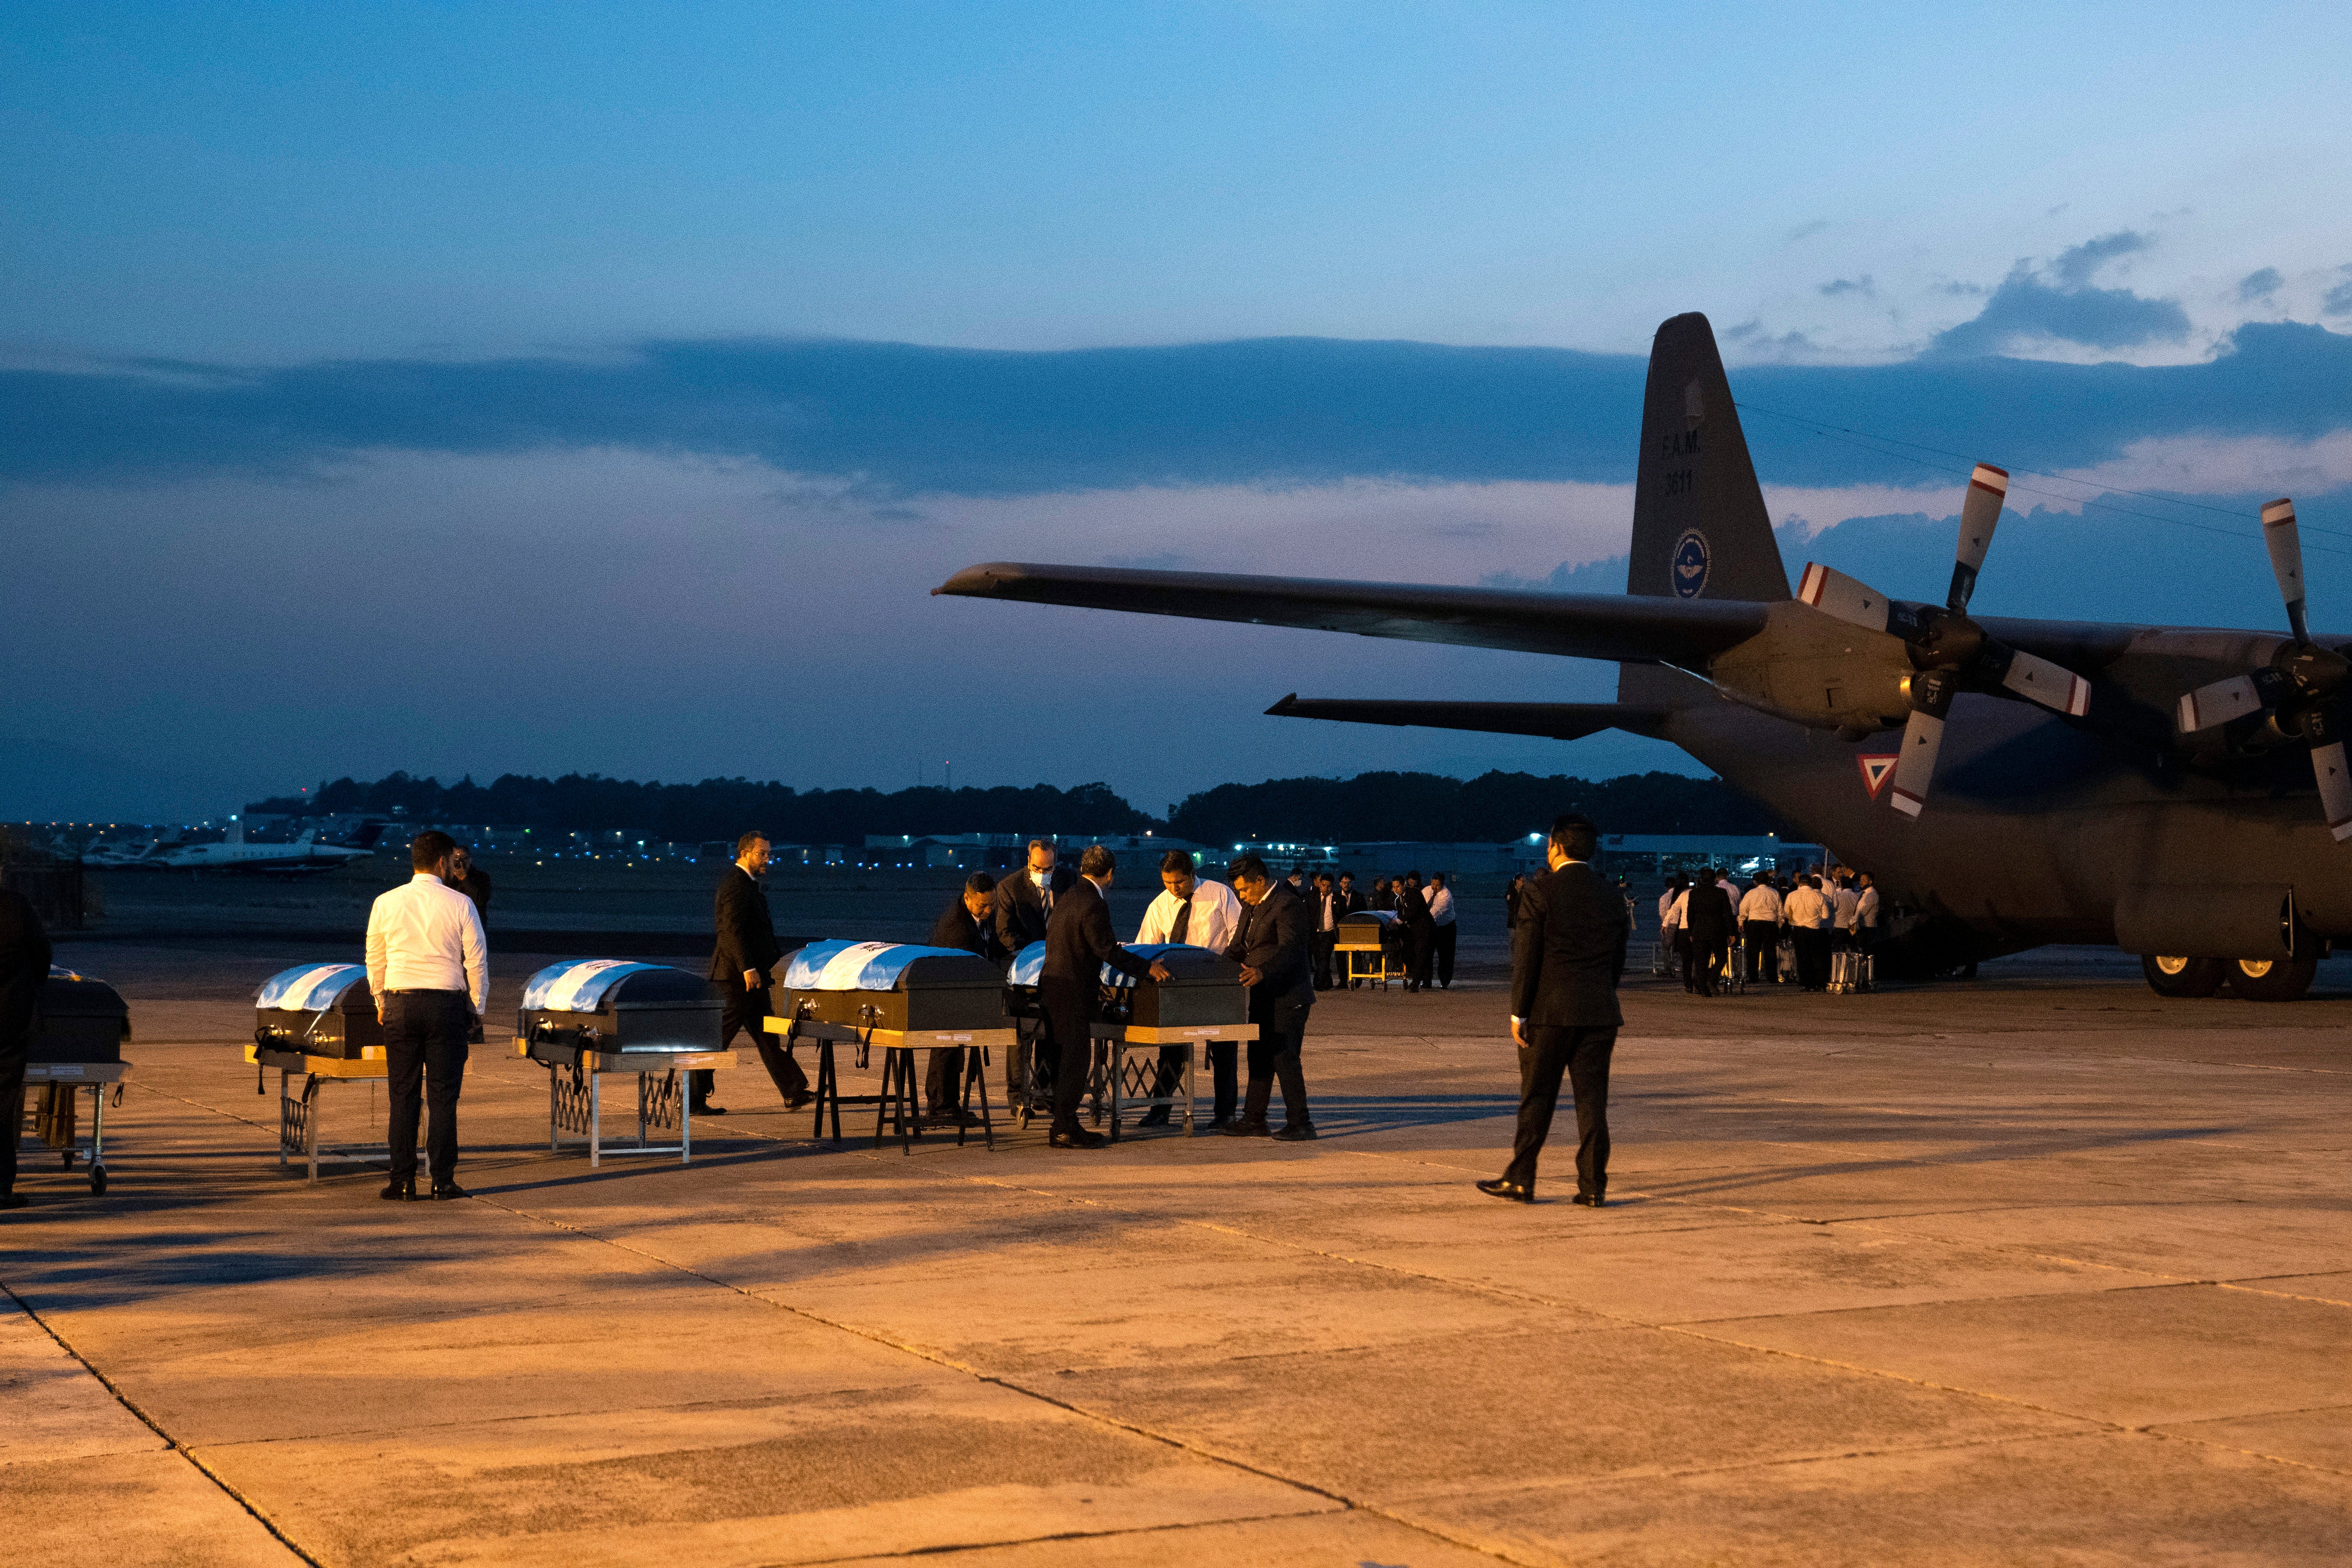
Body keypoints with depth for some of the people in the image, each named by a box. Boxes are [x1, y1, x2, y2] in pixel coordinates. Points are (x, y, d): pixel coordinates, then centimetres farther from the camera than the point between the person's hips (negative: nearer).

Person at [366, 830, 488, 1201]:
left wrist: (381, 1002, 24)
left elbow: (375, 959, 12)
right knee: (443, 1096, 2)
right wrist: (477, 1006, 12)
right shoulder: (460, 905, -5)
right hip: (447, 1003, -2)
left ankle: (403, 1181, 6)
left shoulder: (386, 903, 2)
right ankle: (443, 1181, 1)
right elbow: (477, 961, -1)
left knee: (402, 1095, 6)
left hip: (399, 1003, 2)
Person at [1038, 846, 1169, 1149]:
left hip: (1052, 986, 10)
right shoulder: (1093, 905, -17)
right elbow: (1108, 950, -18)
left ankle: (1063, 1125, 18)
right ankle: (1064, 1131, -3)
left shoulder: (1066, 895, 13)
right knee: (1076, 1059, -4)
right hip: (1073, 992, -10)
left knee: (1067, 1059, 14)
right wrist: (1147, 968, -9)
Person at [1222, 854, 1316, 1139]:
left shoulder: (1288, 905, -16)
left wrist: (1263, 972, -41)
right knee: (1259, 1057, 13)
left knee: (1284, 1058, -9)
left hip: (1287, 998, -10)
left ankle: (1300, 1124, -3)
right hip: (1263, 998, 10)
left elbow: (1290, 949, -27)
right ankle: (1254, 1120, 20)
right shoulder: (1253, 906, 14)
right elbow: (1239, 946, 21)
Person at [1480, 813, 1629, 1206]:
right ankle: (1593, 1186, 3)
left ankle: (1520, 1180, 9)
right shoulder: (1612, 898, 8)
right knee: (1592, 1099, 5)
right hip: (1600, 1013, 4)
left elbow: (1527, 956, -10)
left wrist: (1518, 1013, -6)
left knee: (1537, 1099, 3)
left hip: (1550, 1011, -4)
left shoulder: (1540, 891, -7)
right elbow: (1618, 962, 11)